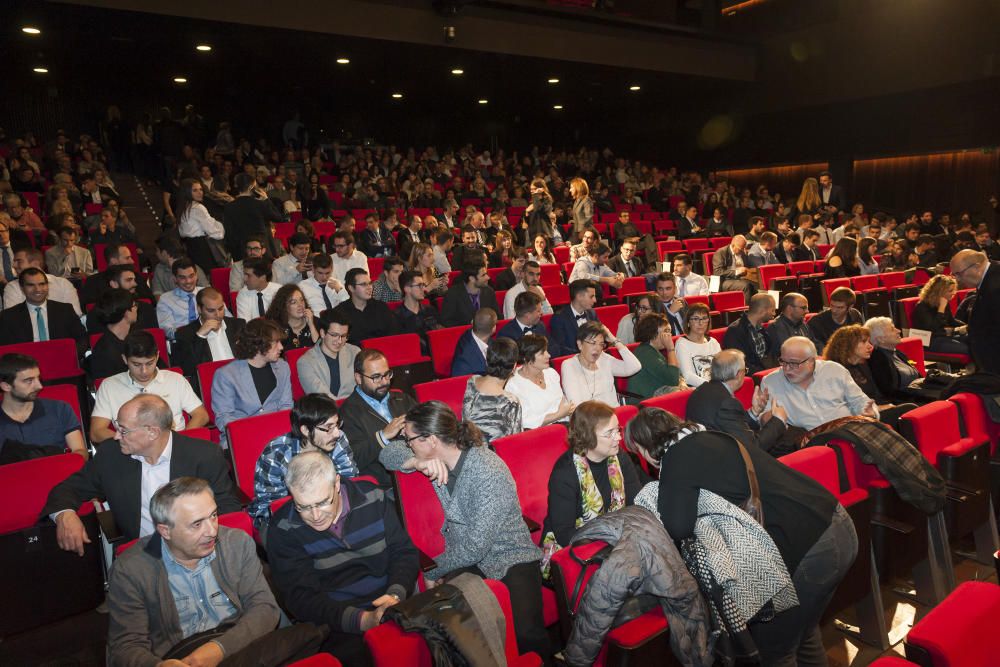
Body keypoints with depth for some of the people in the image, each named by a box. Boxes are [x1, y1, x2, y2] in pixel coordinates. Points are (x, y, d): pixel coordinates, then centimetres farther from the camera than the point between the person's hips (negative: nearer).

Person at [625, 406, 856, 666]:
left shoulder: (678, 456, -13)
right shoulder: (705, 438, 12)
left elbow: (677, 527, -18)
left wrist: (654, 507, 2)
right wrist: (665, 501, 15)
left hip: (810, 544, -9)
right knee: (802, 632, 29)